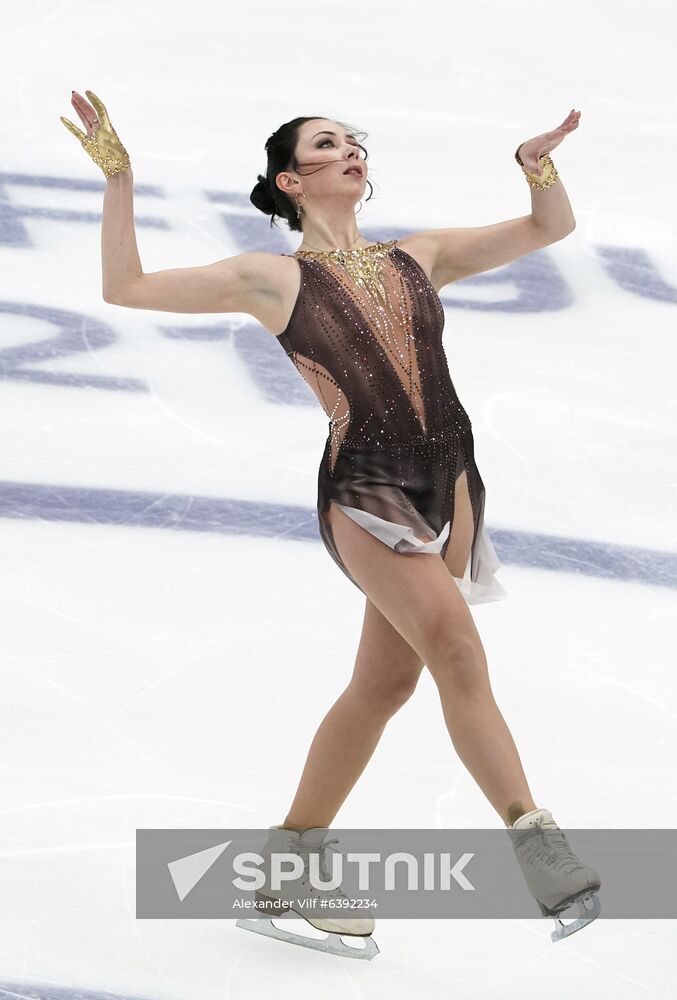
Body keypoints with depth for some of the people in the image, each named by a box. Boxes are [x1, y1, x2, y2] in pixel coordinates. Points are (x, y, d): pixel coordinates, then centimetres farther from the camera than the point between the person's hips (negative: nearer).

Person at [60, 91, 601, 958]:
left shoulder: (418, 258, 14)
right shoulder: (272, 279, 3)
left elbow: (550, 228, 18)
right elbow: (126, 288, 4)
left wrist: (537, 164, -3)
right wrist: (117, 179, -5)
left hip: (448, 481, 5)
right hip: (363, 489, -5)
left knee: (384, 683, 9)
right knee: (457, 650, -23)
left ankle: (288, 870, 22)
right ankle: (537, 842, -28)